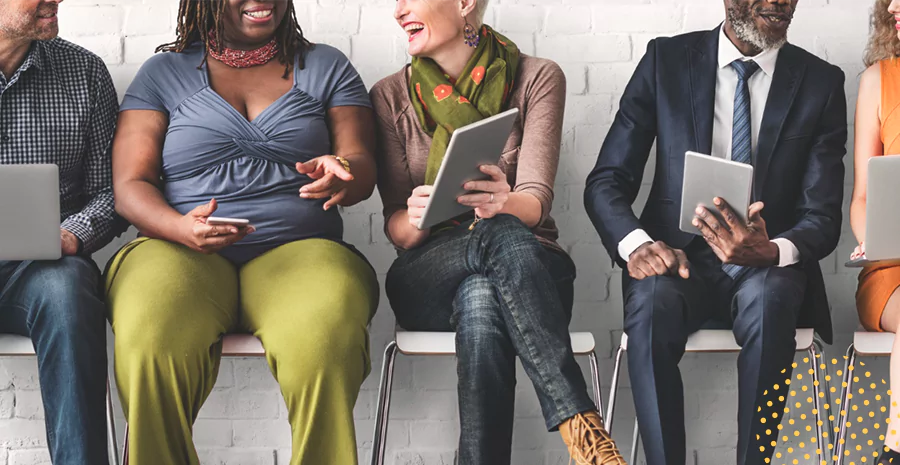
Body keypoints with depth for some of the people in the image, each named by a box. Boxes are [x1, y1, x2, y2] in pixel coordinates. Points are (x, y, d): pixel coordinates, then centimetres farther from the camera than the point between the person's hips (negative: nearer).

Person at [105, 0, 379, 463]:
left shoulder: (327, 67, 19)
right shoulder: (163, 73, 16)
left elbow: (364, 169, 8)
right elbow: (130, 186, 7)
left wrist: (343, 174, -18)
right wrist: (181, 227, -16)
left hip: (297, 250, 0)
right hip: (180, 251, 0)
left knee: (323, 349, -35)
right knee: (151, 350, -35)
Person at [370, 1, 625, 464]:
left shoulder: (537, 78, 2)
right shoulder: (391, 95, 7)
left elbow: (535, 202, -10)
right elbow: (396, 227, 1)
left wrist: (504, 203, -35)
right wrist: (415, 218, -24)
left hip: (529, 268, 0)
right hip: (427, 282, 0)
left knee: (481, 301, -39)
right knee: (501, 235, -36)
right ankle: (579, 420, -43)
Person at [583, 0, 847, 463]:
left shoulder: (821, 82, 5)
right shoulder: (666, 59, 4)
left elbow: (823, 217, -1)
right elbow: (605, 181, 2)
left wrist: (771, 251, -26)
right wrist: (638, 243, -21)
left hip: (768, 270, 0)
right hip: (678, 256, 0)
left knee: (767, 297, -36)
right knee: (652, 299, -35)